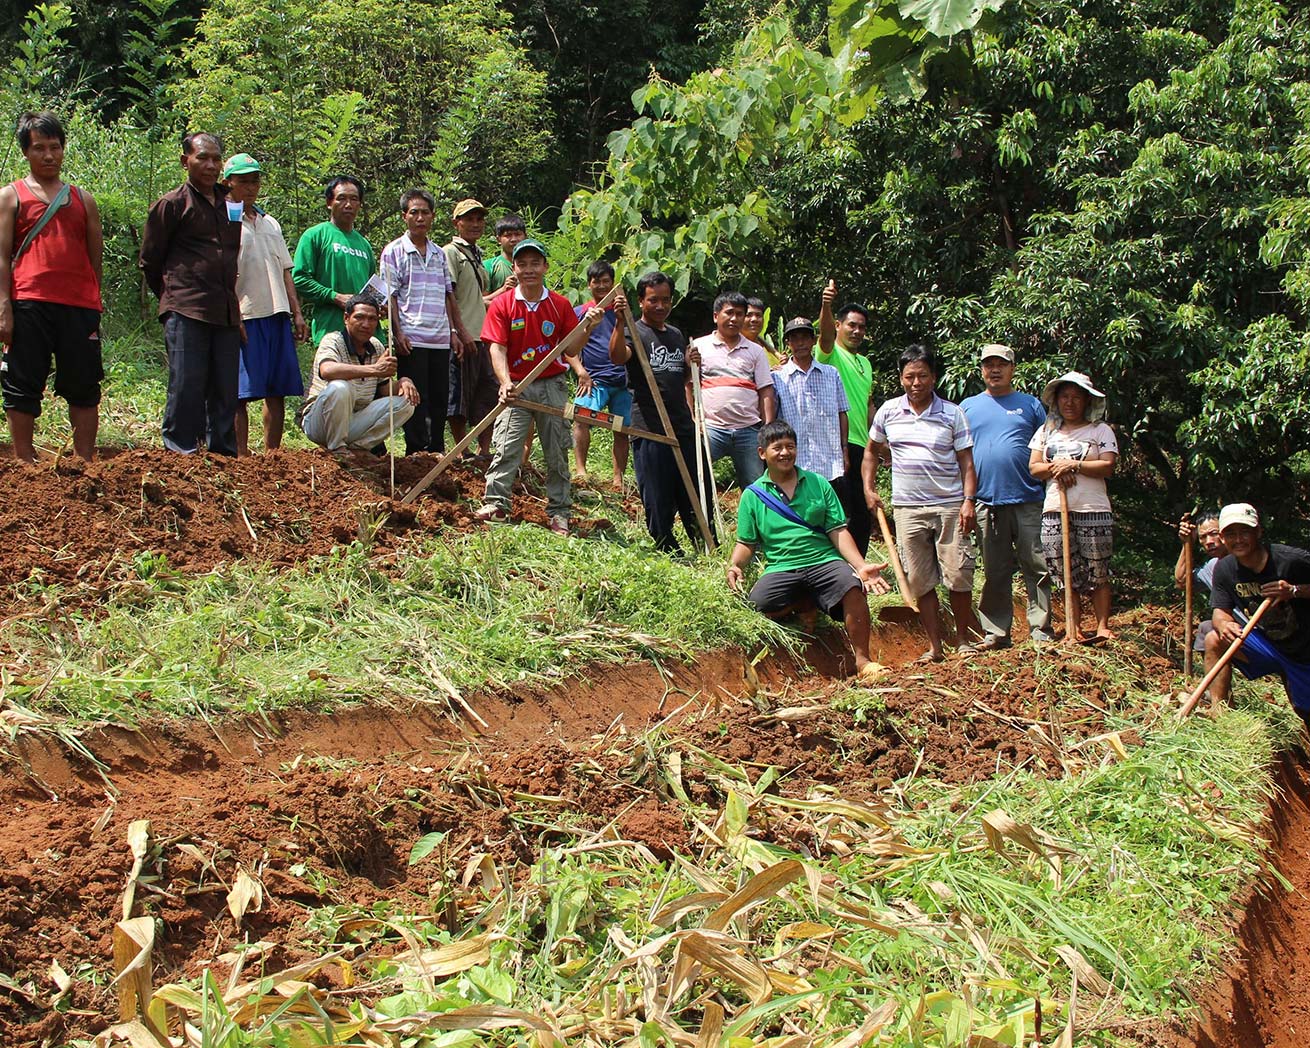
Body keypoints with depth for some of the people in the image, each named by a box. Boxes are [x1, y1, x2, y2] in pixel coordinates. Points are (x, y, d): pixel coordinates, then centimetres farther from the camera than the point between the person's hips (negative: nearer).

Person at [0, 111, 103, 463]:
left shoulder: (83, 199, 18)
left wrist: (96, 308, 10)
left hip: (79, 305, 3)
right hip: (29, 304, -3)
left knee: (84, 388, 3)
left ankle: (86, 464, 9)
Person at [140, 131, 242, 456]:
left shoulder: (231, 204, 18)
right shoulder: (172, 204, 2)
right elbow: (150, 262, 7)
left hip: (226, 313, 5)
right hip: (186, 313, -5)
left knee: (226, 391, 7)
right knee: (186, 389, -8)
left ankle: (223, 453, 14)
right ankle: (179, 455, -4)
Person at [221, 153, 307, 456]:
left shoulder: (270, 223, 21)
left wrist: (297, 313, 13)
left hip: (277, 315, 7)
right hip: (244, 317, -7)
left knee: (278, 391, 5)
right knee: (241, 391, -8)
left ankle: (272, 455, 11)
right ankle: (242, 457, -7)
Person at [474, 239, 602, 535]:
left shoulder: (561, 305, 1)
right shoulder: (502, 305, -4)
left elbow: (570, 350, 3)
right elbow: (497, 348, -12)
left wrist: (587, 327, -16)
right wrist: (505, 383, -27)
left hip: (552, 386, 2)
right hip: (516, 386, -2)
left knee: (557, 451, 4)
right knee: (507, 447, -12)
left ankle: (559, 512, 10)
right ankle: (495, 504, -11)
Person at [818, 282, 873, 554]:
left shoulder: (865, 363, 21)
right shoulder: (831, 353, -3)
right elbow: (825, 334, -26)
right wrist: (826, 305, -46)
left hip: (861, 444, 8)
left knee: (863, 514, 11)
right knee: (841, 511, -11)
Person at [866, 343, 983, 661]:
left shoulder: (952, 413, 1)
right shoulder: (888, 411, 6)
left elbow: (966, 462, 1)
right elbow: (871, 450, 20)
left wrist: (969, 500, -10)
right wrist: (869, 489, 10)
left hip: (950, 506, -1)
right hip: (907, 507, 2)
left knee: (958, 576, -3)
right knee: (920, 581, 3)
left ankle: (963, 639, 14)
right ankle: (934, 647, 10)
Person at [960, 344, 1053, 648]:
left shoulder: (1030, 404, 11)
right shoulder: (968, 407, 14)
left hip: (1028, 500, -1)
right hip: (986, 501, 1)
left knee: (1037, 568, -3)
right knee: (995, 573, 6)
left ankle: (1041, 631, 2)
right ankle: (995, 632, 12)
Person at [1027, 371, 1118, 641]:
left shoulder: (1100, 430, 6)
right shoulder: (1046, 431, 16)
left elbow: (1107, 466, -6)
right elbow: (1034, 466, 9)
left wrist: (1074, 465, -13)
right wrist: (1055, 469, -10)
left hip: (1093, 510, -3)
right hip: (1054, 510, 3)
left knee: (1097, 573, -2)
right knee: (1067, 574, 4)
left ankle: (1103, 626, 2)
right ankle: (1073, 626, 9)